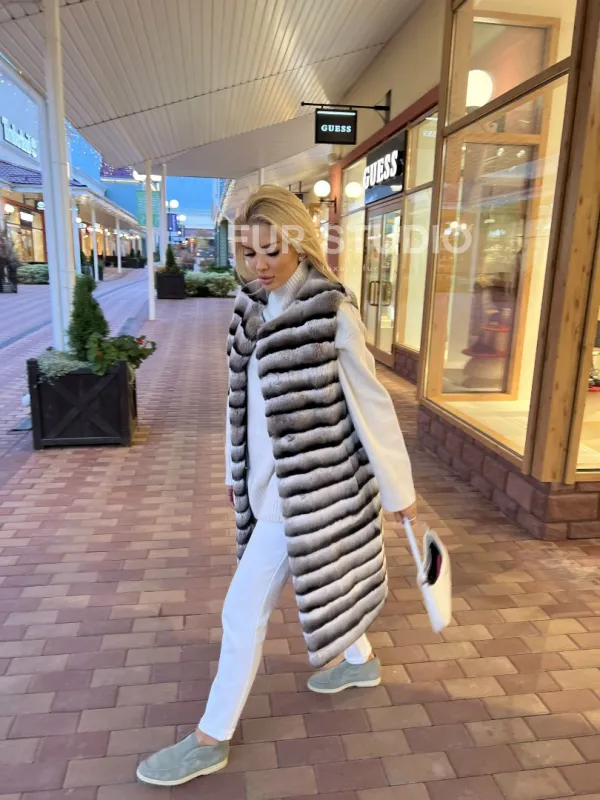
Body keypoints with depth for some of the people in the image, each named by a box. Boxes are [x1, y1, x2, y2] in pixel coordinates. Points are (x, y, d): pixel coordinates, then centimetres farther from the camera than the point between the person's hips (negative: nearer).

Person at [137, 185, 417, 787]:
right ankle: (360, 661, 52)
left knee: (246, 608, 2)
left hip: (305, 487, -7)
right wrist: (236, 470, 15)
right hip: (272, 481, 8)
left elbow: (371, 405, -14)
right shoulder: (253, 308, 4)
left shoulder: (331, 312, -17)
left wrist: (397, 489, -9)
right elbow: (245, 399, 11)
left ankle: (211, 739, 25)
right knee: (322, 573, 25)